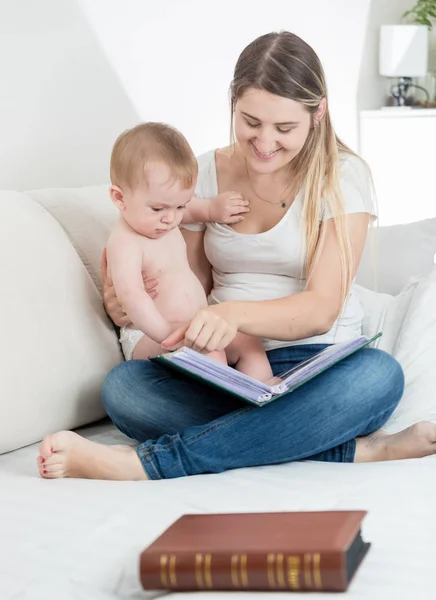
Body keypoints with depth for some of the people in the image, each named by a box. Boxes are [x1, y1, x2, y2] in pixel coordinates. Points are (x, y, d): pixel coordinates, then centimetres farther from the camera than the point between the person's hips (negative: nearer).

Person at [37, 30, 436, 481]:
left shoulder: (342, 176, -3)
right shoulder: (206, 173, 8)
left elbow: (321, 308, -14)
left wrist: (235, 313, -35)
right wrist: (124, 301, -7)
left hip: (315, 364, -2)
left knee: (378, 375, -37)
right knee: (121, 386, -28)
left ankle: (149, 462, -37)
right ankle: (350, 449, -30)